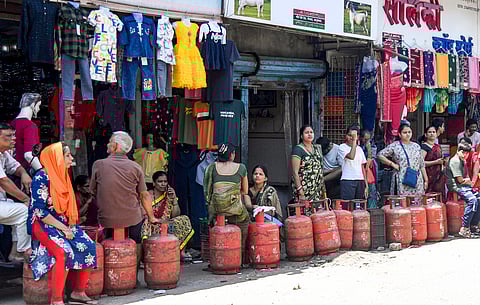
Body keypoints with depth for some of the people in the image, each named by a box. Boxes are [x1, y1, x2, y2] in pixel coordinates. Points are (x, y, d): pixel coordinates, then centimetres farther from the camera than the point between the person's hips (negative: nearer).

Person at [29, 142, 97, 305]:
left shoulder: (62, 176, 12)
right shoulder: (41, 178, -14)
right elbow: (40, 211, -19)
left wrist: (69, 226, 5)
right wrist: (63, 228, -19)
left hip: (63, 223, 8)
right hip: (42, 225, -8)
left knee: (88, 246, -10)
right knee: (64, 251, -31)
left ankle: (78, 292, -1)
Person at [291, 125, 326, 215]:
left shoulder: (317, 148, 15)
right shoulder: (298, 149, -6)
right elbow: (295, 172, -12)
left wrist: (324, 189, 14)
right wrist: (300, 193, -18)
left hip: (318, 190, 6)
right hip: (305, 191, -6)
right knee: (307, 214, -11)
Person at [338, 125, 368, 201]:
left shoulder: (359, 149, 17)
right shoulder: (342, 147, 0)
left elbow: (363, 168, 17)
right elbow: (351, 156, -21)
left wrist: (366, 185, 12)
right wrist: (354, 141, -17)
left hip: (360, 181, 5)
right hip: (347, 181, -5)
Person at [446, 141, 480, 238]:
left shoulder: (462, 161, 21)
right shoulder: (455, 161, -11)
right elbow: (460, 180, -14)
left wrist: (467, 180, 0)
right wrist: (469, 181, 5)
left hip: (463, 186, 10)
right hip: (456, 187, -10)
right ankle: (464, 228, -27)